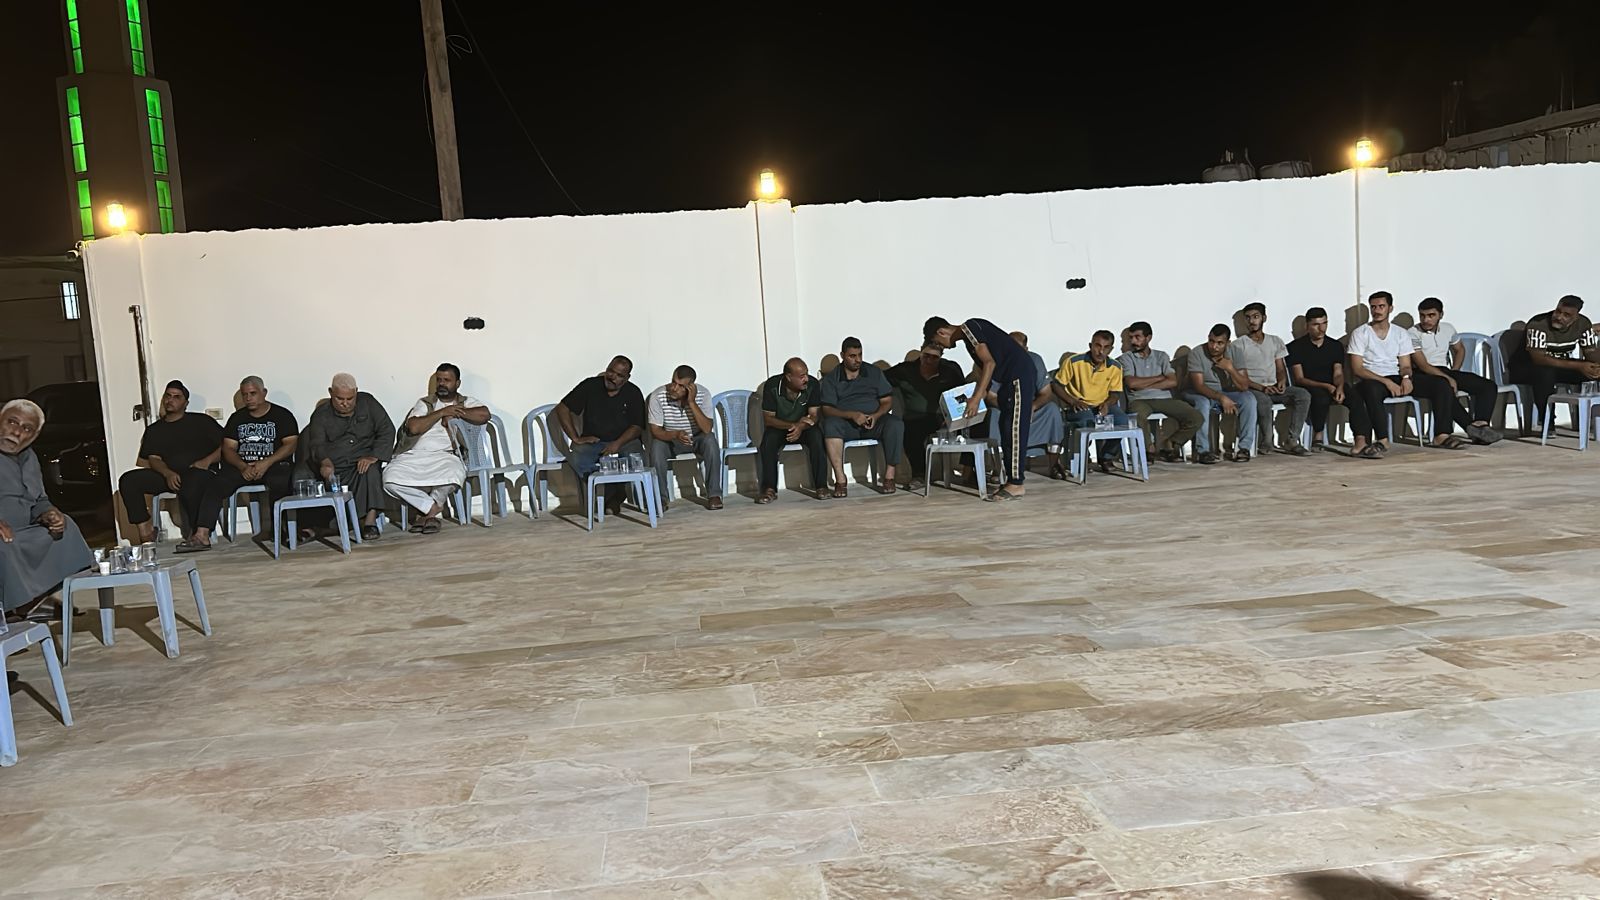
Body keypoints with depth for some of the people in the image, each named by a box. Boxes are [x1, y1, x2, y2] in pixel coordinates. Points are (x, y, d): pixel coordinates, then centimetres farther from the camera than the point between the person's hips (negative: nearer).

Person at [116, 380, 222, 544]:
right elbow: (153, 459, 9)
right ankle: (145, 531, -20)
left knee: (193, 483, -41)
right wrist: (168, 473, -13)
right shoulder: (154, 430, 23)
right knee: (128, 480, -18)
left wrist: (207, 461, -12)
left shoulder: (201, 421, 14)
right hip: (167, 475, 5)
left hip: (199, 473, -4)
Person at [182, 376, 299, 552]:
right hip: (242, 466, 4)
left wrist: (266, 463, -18)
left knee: (279, 482, -38)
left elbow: (291, 444, -5)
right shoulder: (237, 418, 18)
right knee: (216, 484, -22)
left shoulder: (282, 415, 6)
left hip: (275, 464, -4)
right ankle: (201, 535, -29)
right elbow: (228, 448, 10)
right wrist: (243, 467, -11)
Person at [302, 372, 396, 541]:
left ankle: (370, 522, -37)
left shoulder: (367, 403, 6)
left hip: (363, 459, -1)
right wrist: (325, 462, -33)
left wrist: (374, 456, -16)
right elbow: (318, 444, -9)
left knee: (371, 471, -34)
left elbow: (387, 430, 0)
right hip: (332, 466, 2)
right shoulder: (321, 414, 6)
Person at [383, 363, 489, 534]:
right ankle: (433, 508, -13)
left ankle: (426, 512, -9)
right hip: (414, 455, 2)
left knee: (455, 473, -38)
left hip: (445, 456, -2)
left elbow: (484, 414, -7)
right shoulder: (424, 403, 20)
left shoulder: (466, 403, 17)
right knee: (390, 478, -28)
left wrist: (453, 414, -3)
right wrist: (442, 413, -3)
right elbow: (414, 428, 0)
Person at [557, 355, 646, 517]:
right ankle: (616, 491, -16)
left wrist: (617, 444, -22)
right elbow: (562, 408, -1)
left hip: (623, 441, 0)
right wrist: (576, 438, -10)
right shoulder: (590, 386, -3)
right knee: (575, 458, -31)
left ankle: (613, 497, -6)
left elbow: (637, 427, -4)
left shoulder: (633, 393, -1)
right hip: (591, 441, 0)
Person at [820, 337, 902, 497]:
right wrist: (852, 415, -22)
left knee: (895, 423, -31)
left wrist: (875, 416, -14)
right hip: (846, 424, -1)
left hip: (874, 422, 1)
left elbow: (887, 401, 8)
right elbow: (826, 410, -5)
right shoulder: (831, 379, 6)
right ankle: (840, 480, -36)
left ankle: (889, 476, -27)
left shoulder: (874, 372, 12)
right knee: (830, 425, -35)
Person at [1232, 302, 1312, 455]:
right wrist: (1262, 388, -21)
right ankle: (1267, 442, -20)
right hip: (1251, 389, -5)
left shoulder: (1275, 341, 17)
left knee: (1303, 395, -22)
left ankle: (1292, 441, -22)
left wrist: (1282, 381, -9)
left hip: (1273, 387, 5)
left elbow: (1281, 369, 14)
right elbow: (1242, 379, -5)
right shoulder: (1237, 346, 1)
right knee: (1264, 401, -39)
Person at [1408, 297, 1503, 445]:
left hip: (1444, 371, 7)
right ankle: (1472, 426, -35)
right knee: (1444, 387, -41)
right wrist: (1448, 378, -21)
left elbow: (1460, 349, 29)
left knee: (1488, 386, -11)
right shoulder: (1412, 334, -9)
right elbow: (1423, 365, -15)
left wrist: (1454, 373, 12)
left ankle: (1480, 424, -33)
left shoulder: (1448, 328, 11)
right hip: (1420, 375, -7)